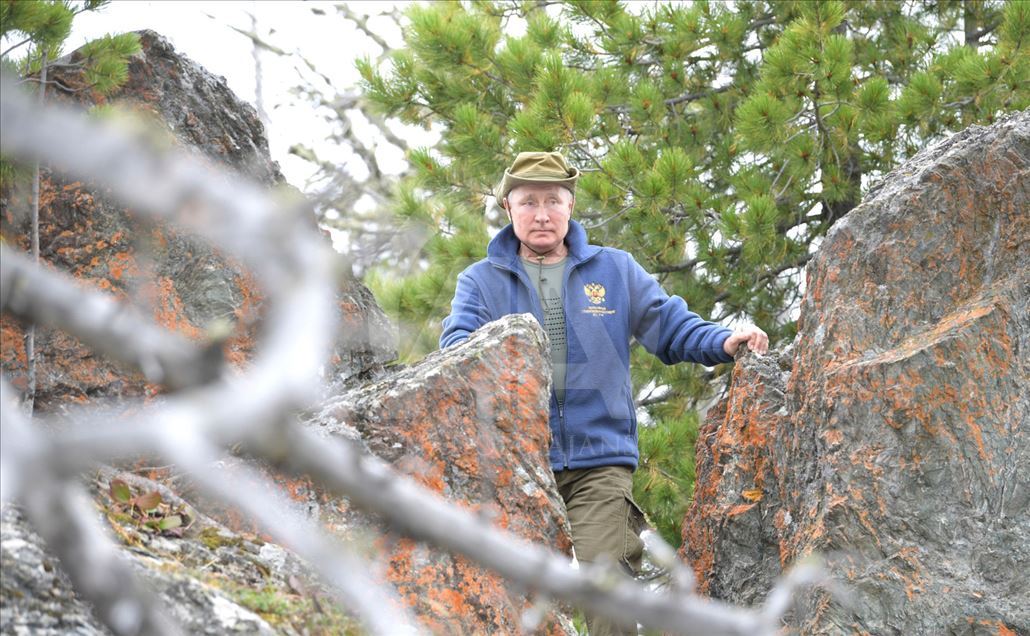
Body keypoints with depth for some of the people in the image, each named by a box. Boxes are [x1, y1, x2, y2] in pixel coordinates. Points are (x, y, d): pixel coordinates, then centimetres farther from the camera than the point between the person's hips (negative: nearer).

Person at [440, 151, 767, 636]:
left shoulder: (615, 271, 13)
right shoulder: (480, 281, 10)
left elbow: (671, 326, 11)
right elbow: (456, 344, -6)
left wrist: (723, 342, -10)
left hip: (601, 458, 0)